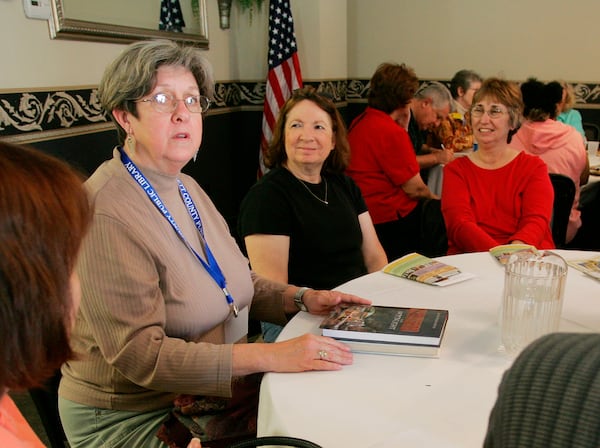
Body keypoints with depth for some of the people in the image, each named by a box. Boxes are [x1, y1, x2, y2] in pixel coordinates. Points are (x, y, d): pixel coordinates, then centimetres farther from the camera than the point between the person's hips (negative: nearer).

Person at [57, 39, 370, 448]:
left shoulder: (186, 189, 5)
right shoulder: (105, 213, -22)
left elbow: (231, 280, 13)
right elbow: (139, 354, -25)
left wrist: (301, 298, -3)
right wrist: (271, 356, -29)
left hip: (207, 390, 7)